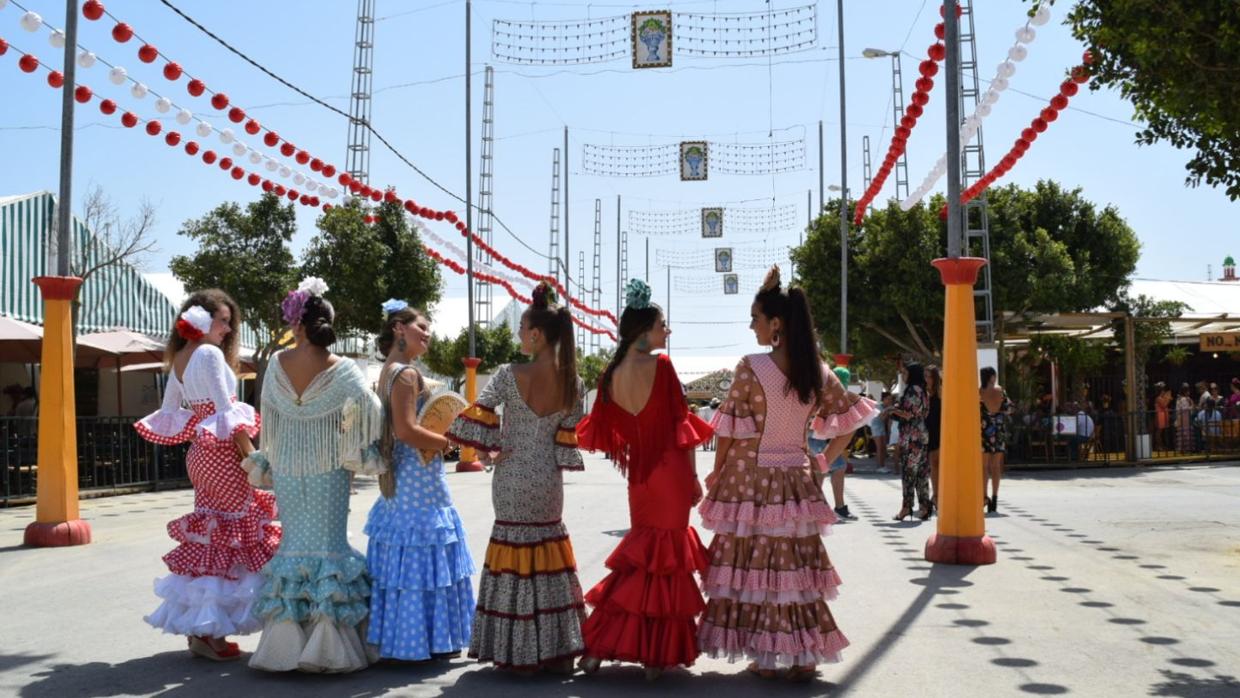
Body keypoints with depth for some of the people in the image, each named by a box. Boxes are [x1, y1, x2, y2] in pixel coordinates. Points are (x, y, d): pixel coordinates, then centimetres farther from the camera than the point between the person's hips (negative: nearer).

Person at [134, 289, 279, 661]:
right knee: (230, 535, -4)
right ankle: (208, 630, -2)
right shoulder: (209, 353, -13)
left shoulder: (179, 357, 14)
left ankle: (197, 623, 19)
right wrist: (250, 453, -16)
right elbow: (226, 410, -17)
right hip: (221, 452, -9)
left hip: (200, 452, 9)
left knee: (208, 534, 14)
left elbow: (168, 411, 18)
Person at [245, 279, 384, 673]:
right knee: (328, 542, 3)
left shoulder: (277, 364, -4)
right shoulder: (342, 370, -11)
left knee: (294, 540, 11)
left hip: (287, 468, 3)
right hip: (328, 469, -2)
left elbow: (269, 416, 4)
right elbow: (369, 412, -19)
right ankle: (328, 645, 1)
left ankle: (286, 642, 13)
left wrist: (263, 463, 15)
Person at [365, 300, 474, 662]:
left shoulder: (389, 371, 14)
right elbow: (406, 430, -24)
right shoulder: (406, 374, -16)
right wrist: (448, 441, -13)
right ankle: (427, 640, 3)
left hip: (399, 477, 10)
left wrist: (439, 439, 13)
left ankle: (398, 637, 19)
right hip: (419, 477, -10)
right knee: (423, 556, -3)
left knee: (401, 557, 13)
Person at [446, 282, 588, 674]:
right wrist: (552, 461, 12)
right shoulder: (573, 384, -5)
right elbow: (567, 440, -2)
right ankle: (558, 651, 18)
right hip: (548, 482, 3)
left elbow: (476, 418, -15)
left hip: (510, 480, -2)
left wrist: (487, 452, -1)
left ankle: (518, 653, 14)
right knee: (550, 553, 14)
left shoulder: (509, 375, -14)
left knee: (514, 551, 9)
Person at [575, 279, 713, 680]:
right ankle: (657, 655, 8)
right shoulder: (661, 365, -12)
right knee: (667, 556, 4)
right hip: (671, 471, -6)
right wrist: (694, 477, -4)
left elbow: (606, 432, 6)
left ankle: (598, 646, 15)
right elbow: (680, 423, -10)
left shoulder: (611, 374, 4)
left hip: (638, 475, 6)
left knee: (639, 554, 18)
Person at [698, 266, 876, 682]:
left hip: (751, 479, -5)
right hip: (795, 480, 5)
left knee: (754, 564, 4)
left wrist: (716, 474, 2)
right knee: (797, 566, 10)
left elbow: (729, 430, -10)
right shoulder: (817, 372, 2)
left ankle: (766, 655, 8)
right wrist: (825, 460, 14)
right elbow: (848, 420, 8)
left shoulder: (751, 368, -13)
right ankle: (805, 656, 14)